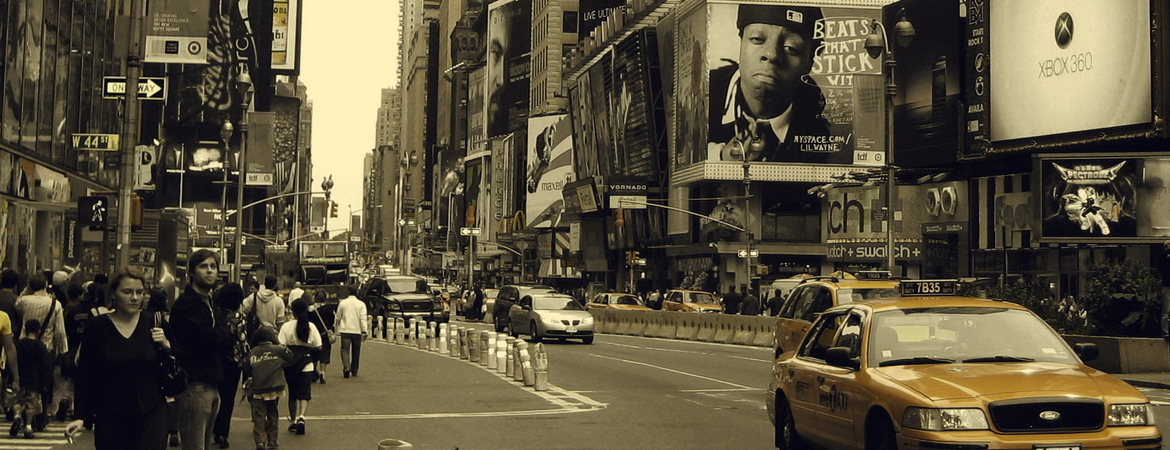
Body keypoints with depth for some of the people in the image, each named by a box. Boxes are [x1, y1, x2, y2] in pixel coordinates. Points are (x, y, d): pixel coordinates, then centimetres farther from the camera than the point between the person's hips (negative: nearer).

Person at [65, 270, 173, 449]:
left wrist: (165, 345, -8)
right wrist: (80, 417, -3)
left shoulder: (154, 325, 4)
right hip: (110, 419, 0)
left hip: (150, 416, 0)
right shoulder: (97, 327, 1)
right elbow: (86, 376, 3)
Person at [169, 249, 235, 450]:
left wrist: (223, 336, -8)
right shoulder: (185, 305, -8)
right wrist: (230, 333, 0)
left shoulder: (212, 306, 21)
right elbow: (207, 336, -20)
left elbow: (225, 346, 13)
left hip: (212, 386, 9)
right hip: (193, 386, -9)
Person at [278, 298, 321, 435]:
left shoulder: (286, 326, -8)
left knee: (292, 394, 15)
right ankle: (301, 416, -22)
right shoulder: (311, 326, -3)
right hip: (307, 365, 0)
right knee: (304, 393, 1)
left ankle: (293, 420, 23)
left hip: (290, 363, 0)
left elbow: (281, 346, -14)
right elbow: (318, 347, -1)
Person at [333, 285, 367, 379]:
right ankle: (354, 371, 22)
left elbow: (338, 317, 9)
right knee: (356, 351, 13)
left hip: (345, 330, -1)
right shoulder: (361, 304, -1)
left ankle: (346, 367, -24)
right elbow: (363, 318, -8)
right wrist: (365, 331, -9)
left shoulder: (342, 303, 0)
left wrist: (335, 327, 26)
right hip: (357, 331, 1)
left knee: (345, 350, -2)